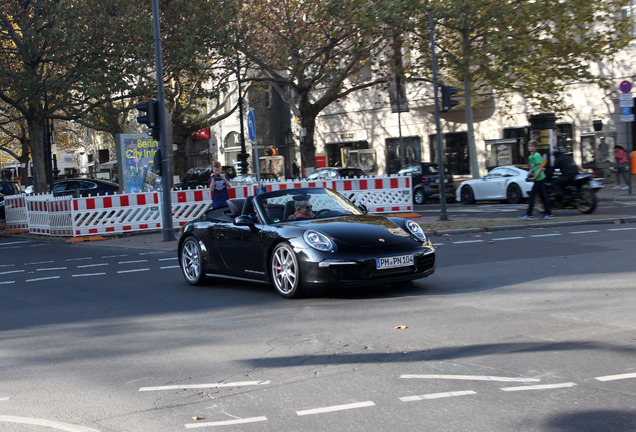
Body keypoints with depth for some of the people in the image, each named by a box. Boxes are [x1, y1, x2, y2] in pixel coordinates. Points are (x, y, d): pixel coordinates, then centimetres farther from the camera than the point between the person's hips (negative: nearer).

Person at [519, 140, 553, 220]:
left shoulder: (537, 155, -14)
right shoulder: (530, 157, 14)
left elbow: (540, 168, -18)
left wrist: (534, 177, -18)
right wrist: (530, 174, 6)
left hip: (539, 179, -9)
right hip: (538, 180, 9)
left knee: (531, 196, -8)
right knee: (543, 196, 11)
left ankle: (528, 215, -7)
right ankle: (549, 214, 16)